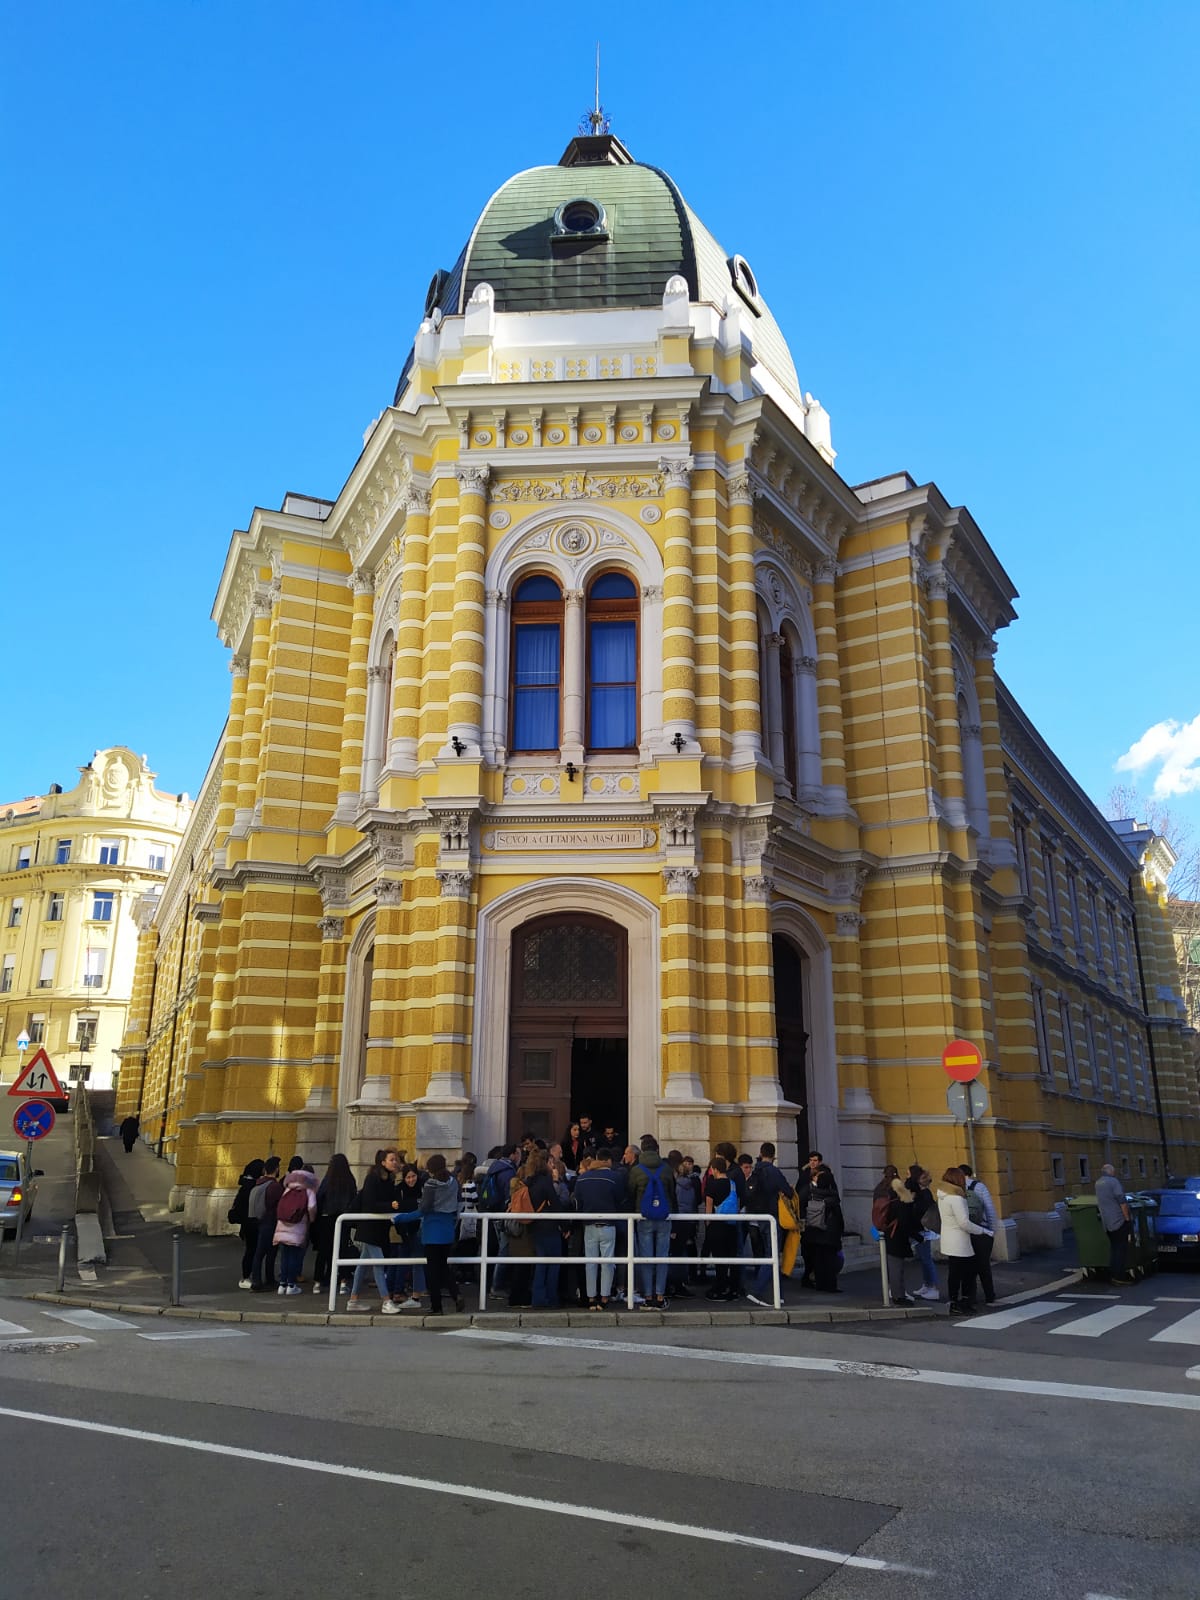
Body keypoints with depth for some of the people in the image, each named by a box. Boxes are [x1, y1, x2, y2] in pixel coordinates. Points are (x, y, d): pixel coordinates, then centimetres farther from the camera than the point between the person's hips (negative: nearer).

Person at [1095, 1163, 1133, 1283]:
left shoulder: (1098, 1183, 13)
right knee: (1122, 1248, -4)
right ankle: (1119, 1276, -5)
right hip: (1119, 1220, -8)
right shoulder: (1114, 1181, -12)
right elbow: (1121, 1201, -17)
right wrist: (1127, 1218, -12)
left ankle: (1114, 1273, 15)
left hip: (1107, 1222, 8)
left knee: (1114, 1247, 14)